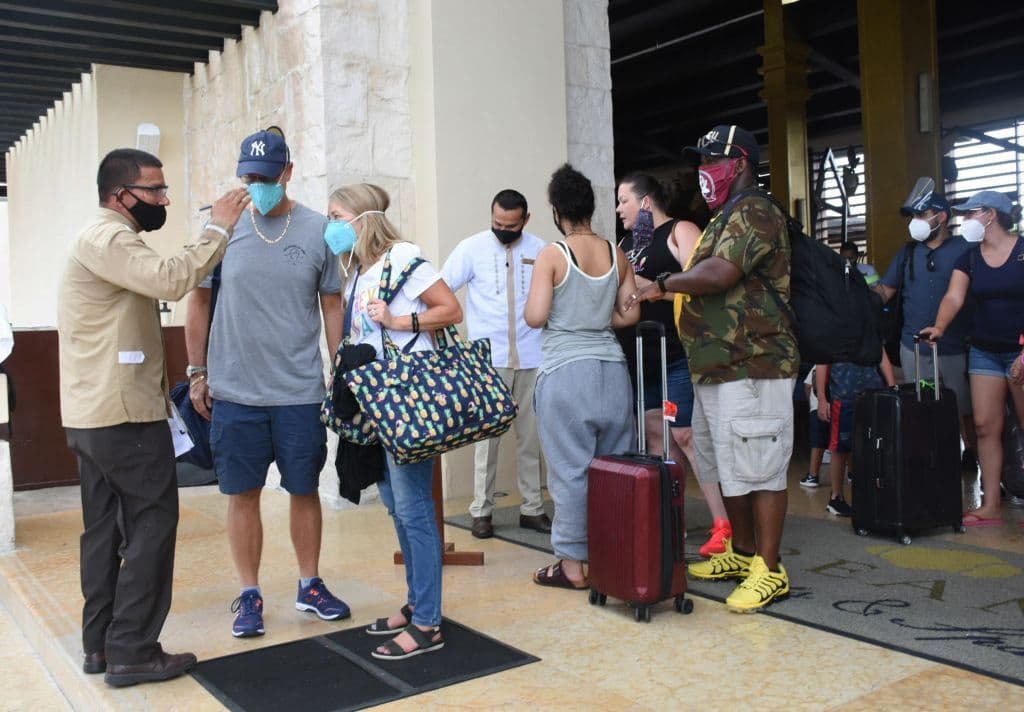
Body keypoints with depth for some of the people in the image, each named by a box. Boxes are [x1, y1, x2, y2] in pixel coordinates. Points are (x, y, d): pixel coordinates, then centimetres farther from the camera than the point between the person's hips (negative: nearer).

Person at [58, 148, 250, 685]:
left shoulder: (107, 238, 21)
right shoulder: (107, 238, -13)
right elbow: (171, 279, -30)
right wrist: (217, 228, -21)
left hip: (95, 414, 11)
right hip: (124, 415, -11)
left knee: (106, 528, 13)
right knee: (153, 523, -4)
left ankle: (99, 645, 20)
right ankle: (133, 652, 0)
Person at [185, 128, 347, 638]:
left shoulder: (317, 230, 0)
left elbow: (332, 305, 6)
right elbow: (199, 301, 7)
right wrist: (197, 373, 5)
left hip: (300, 391, 0)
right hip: (234, 391, 0)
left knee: (305, 490, 11)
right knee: (243, 494, 8)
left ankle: (310, 586, 28)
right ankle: (249, 595, 23)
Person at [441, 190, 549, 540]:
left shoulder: (539, 249, 5)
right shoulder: (472, 248, -1)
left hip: (531, 357, 2)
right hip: (490, 359, -2)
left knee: (531, 435, 8)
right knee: (487, 435, 1)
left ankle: (532, 508, 18)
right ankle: (481, 510, 11)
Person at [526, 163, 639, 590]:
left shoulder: (552, 255, -7)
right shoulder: (617, 254, 6)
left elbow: (535, 317, -12)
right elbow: (629, 314, 8)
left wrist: (547, 306, 9)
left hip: (566, 372, -5)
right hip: (612, 369, 5)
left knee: (571, 470, 2)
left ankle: (572, 565, 10)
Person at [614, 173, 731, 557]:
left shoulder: (680, 231, -3)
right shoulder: (625, 244, 20)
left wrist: (651, 286, -19)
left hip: (678, 357, -8)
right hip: (639, 361, 8)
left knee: (686, 435, -11)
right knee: (656, 437, 9)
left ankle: (724, 526, -5)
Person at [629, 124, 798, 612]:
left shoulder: (754, 211, -10)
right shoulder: (725, 218, 23)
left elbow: (719, 274, -23)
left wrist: (663, 285, -12)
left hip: (753, 366, -11)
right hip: (716, 369, 11)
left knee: (758, 468, -6)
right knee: (726, 465, 16)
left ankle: (769, 571, 2)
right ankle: (741, 553, 28)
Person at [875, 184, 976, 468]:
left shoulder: (965, 249, -1)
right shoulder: (908, 253, 11)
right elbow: (885, 291, 12)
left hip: (956, 349, -3)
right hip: (914, 348, 3)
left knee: (966, 409, 6)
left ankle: (972, 456, 24)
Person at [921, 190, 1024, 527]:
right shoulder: (969, 258, 6)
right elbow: (953, 297, -6)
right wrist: (939, 327, -26)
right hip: (984, 351, 4)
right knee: (985, 426, 2)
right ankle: (990, 507, 7)